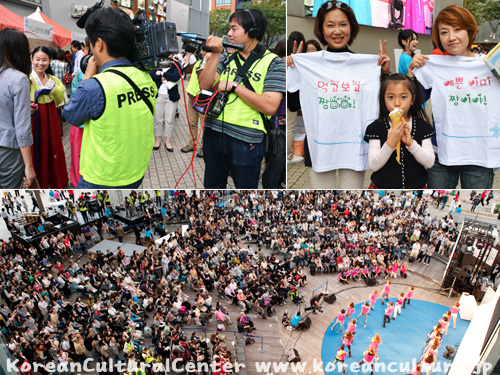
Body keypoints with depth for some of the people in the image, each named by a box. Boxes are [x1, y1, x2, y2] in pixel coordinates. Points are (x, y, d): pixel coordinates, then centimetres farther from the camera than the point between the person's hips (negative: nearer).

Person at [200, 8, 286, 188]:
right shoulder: (227, 57, 9)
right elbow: (204, 85, 0)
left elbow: (270, 106, -18)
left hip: (246, 141, -4)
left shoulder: (273, 63, -5)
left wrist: (234, 86, -15)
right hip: (214, 133, 5)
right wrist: (216, 53, -9)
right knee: (212, 186, 20)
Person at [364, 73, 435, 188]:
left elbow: (430, 162, -6)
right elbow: (373, 165, -13)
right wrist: (390, 143, -24)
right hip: (384, 186, -1)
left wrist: (410, 142, -18)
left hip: (416, 185, 2)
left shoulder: (422, 126, -1)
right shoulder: (376, 127, -6)